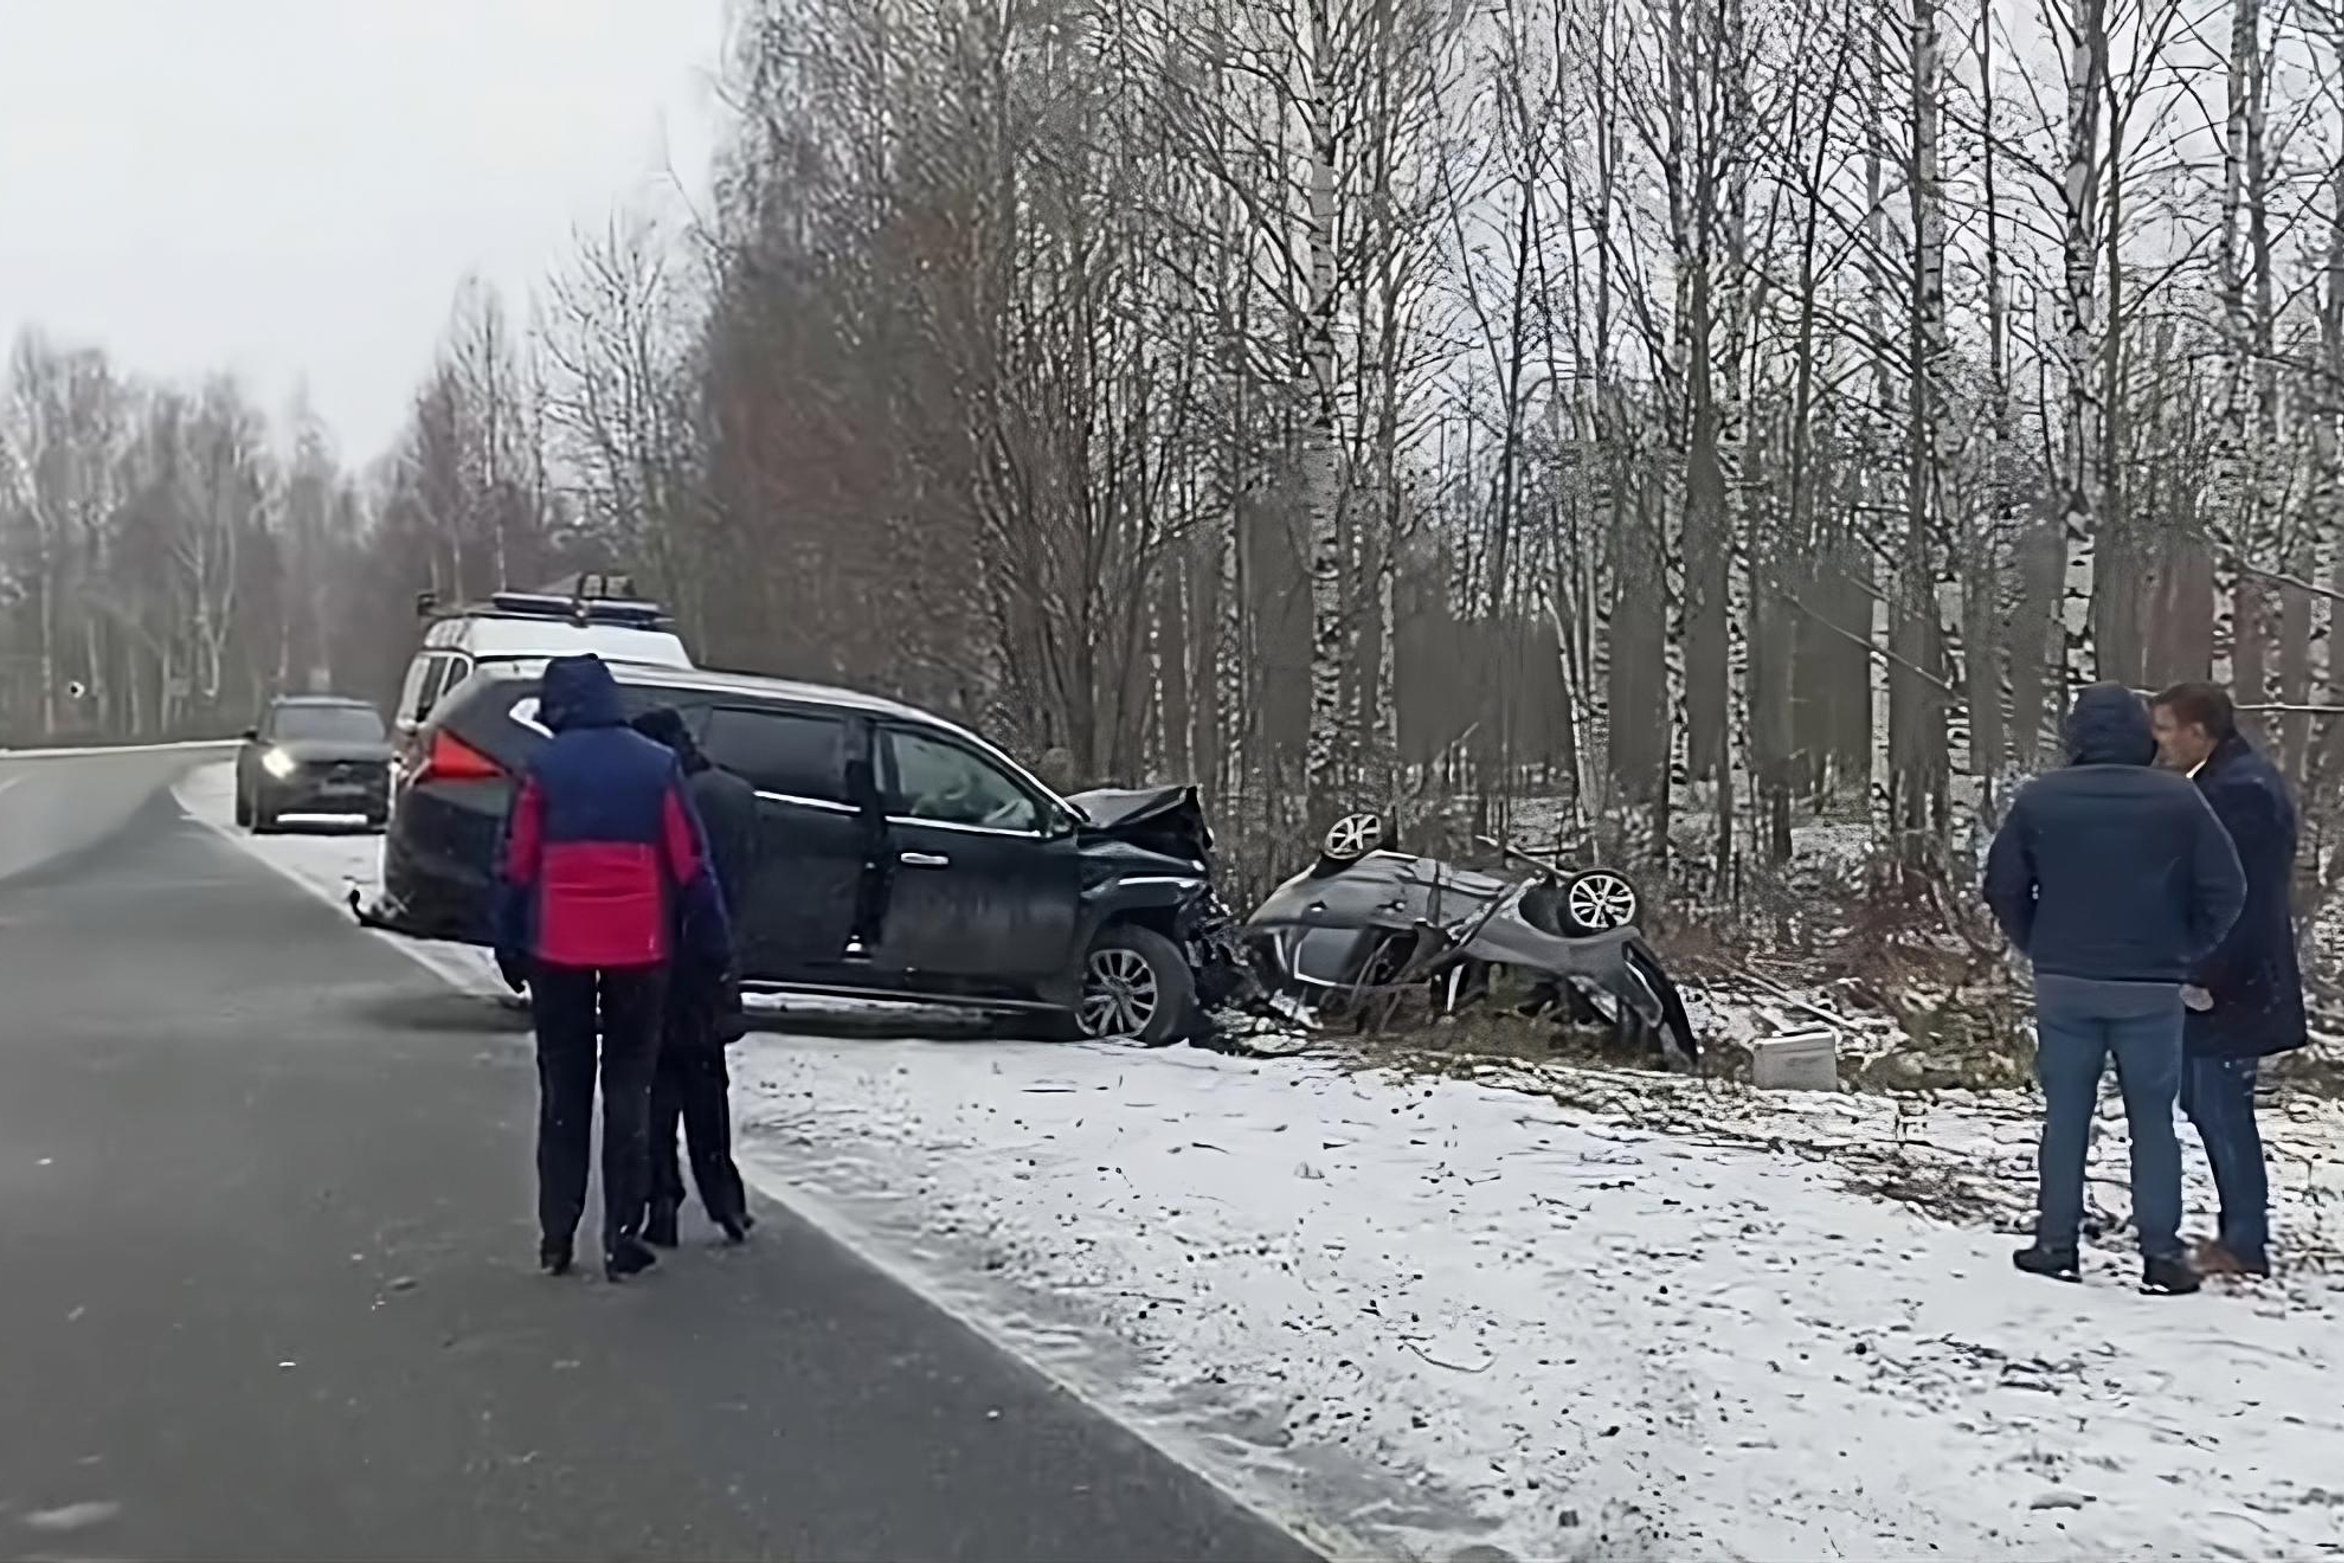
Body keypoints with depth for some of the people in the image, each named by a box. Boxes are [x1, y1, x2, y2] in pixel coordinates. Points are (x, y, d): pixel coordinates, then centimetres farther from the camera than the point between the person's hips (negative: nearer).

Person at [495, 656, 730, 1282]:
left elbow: (516, 866, -1)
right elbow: (690, 866, 0)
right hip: (638, 950, 0)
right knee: (628, 1090, 6)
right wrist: (713, 943, 7)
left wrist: (510, 947, 8)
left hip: (558, 950, 0)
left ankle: (557, 1237, 12)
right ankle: (622, 1237, 2)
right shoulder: (657, 767, 0)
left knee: (563, 1092, 11)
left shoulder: (544, 768, -2)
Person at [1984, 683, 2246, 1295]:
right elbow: (2226, 889, -5)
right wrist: (2187, 951, 7)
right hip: (2150, 988, -1)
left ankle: (2056, 1243, 12)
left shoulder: (2039, 798, -3)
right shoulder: (2178, 799, -5)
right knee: (2153, 1119, 7)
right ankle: (2161, 1253, 8)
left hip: (2064, 984, 1)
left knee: (2065, 1115, 9)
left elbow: (2003, 886, -1)